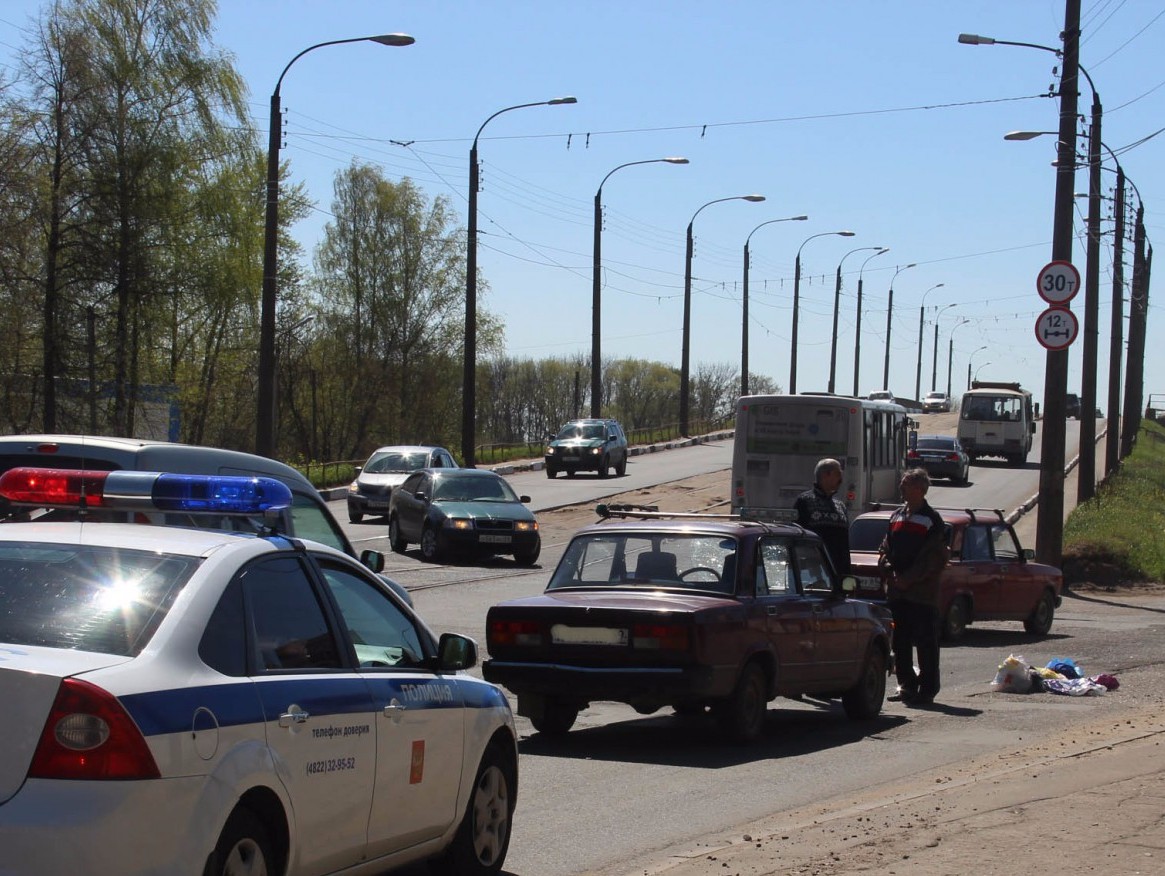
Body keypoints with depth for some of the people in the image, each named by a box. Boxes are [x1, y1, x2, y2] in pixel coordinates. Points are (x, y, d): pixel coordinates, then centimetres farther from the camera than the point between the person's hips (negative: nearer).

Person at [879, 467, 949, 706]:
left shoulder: (931, 520, -5)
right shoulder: (897, 516, 15)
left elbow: (936, 558, -11)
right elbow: (886, 548, 17)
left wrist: (909, 578, -15)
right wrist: (889, 569, -2)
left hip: (922, 592, -7)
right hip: (897, 591, 7)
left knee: (926, 642, -3)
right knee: (899, 641, 9)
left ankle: (927, 689, 1)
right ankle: (906, 685, 18)